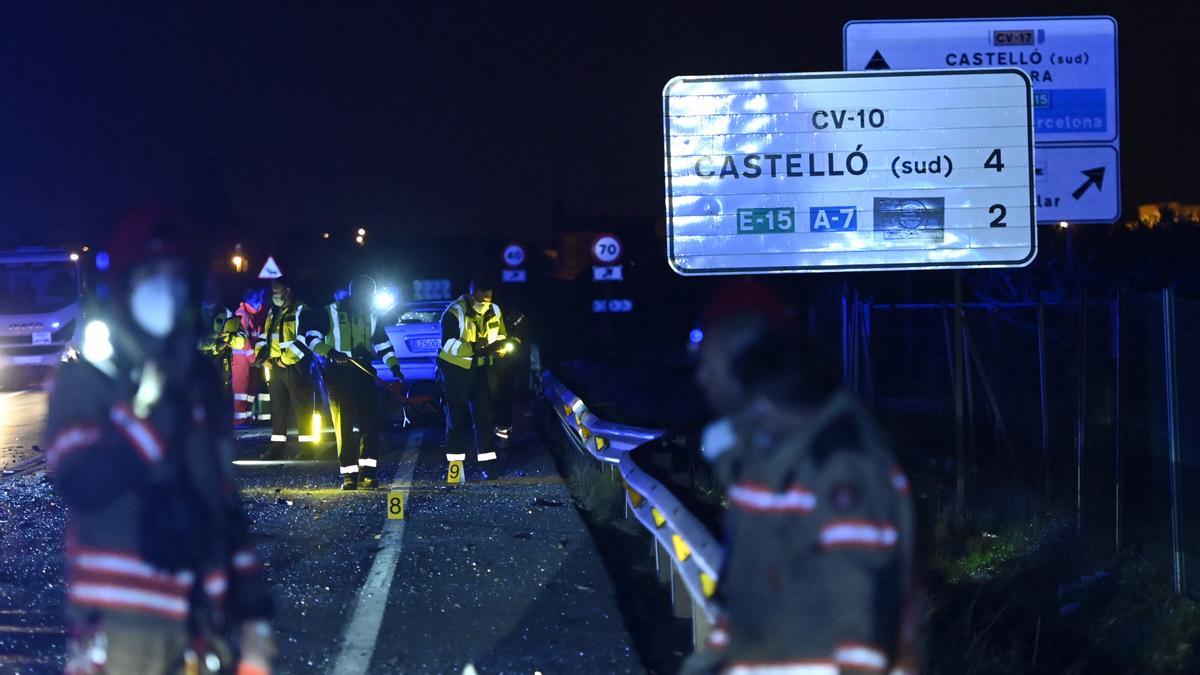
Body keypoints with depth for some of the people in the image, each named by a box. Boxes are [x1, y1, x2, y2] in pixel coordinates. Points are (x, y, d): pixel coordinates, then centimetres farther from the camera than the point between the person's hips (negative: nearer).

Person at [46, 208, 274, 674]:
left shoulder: (200, 382, 15)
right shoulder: (85, 379, -1)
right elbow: (82, 483, -16)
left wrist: (253, 610, 12)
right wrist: (153, 402, -18)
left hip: (200, 620, 6)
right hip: (123, 621, -6)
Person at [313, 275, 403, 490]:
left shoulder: (371, 317, 14)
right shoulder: (331, 312, 0)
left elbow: (384, 344, 18)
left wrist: (394, 367, 3)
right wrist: (330, 352, -22)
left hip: (365, 374, 4)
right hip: (339, 374, -4)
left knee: (370, 423, -7)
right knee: (344, 425, -4)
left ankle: (367, 473, -6)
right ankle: (349, 475, 0)